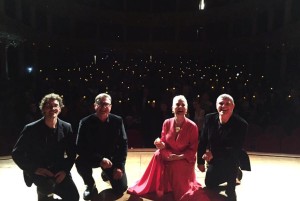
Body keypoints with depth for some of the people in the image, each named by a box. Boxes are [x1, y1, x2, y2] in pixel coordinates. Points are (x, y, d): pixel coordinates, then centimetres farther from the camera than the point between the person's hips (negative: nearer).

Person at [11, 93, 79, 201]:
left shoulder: (66, 127, -5)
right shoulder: (31, 128, -12)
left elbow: (72, 153, 2)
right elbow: (16, 153, -9)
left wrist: (65, 170, -13)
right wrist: (35, 169, -20)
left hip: (58, 170, 3)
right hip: (37, 171, -2)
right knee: (48, 185, -33)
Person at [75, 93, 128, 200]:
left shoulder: (117, 121, -11)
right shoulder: (85, 122, -16)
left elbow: (123, 143, -6)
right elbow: (80, 148, -19)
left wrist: (119, 166, -14)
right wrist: (100, 159, -31)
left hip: (112, 158, 1)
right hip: (93, 157, -1)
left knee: (121, 189, -7)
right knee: (80, 162, -32)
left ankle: (106, 173, 27)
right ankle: (90, 185, 0)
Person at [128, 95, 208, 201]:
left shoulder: (192, 126, -17)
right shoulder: (167, 123, -7)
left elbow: (193, 150, -12)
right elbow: (164, 144, 0)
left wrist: (179, 157, -25)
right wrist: (161, 145, -25)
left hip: (185, 159, -3)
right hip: (168, 157, 3)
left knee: (177, 166, -33)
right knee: (157, 154, -26)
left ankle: (186, 186, 2)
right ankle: (159, 188, -10)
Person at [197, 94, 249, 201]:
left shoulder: (241, 124, -22)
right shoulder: (209, 118, -12)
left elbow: (236, 149, -26)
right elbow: (202, 141, -3)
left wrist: (214, 154, -32)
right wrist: (200, 161, 2)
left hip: (230, 165, -4)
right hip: (213, 164, 4)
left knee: (230, 191, 10)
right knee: (209, 186, 24)